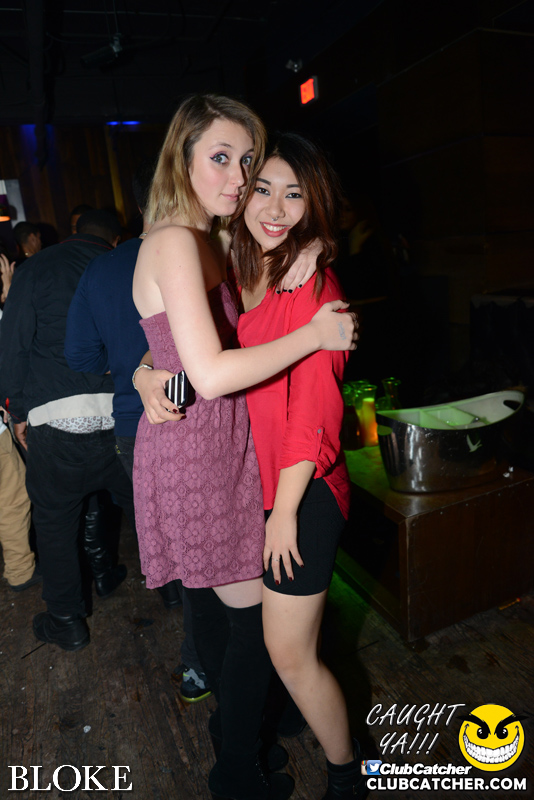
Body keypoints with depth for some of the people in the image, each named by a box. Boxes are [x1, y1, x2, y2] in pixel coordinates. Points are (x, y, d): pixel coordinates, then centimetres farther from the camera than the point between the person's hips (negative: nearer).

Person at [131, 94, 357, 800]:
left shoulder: (205, 242, 14)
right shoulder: (176, 243, -17)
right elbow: (211, 374, -28)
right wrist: (315, 334, -20)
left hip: (212, 445, 9)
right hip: (197, 455, -9)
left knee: (215, 601, 23)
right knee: (253, 614, 4)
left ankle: (231, 717, 47)